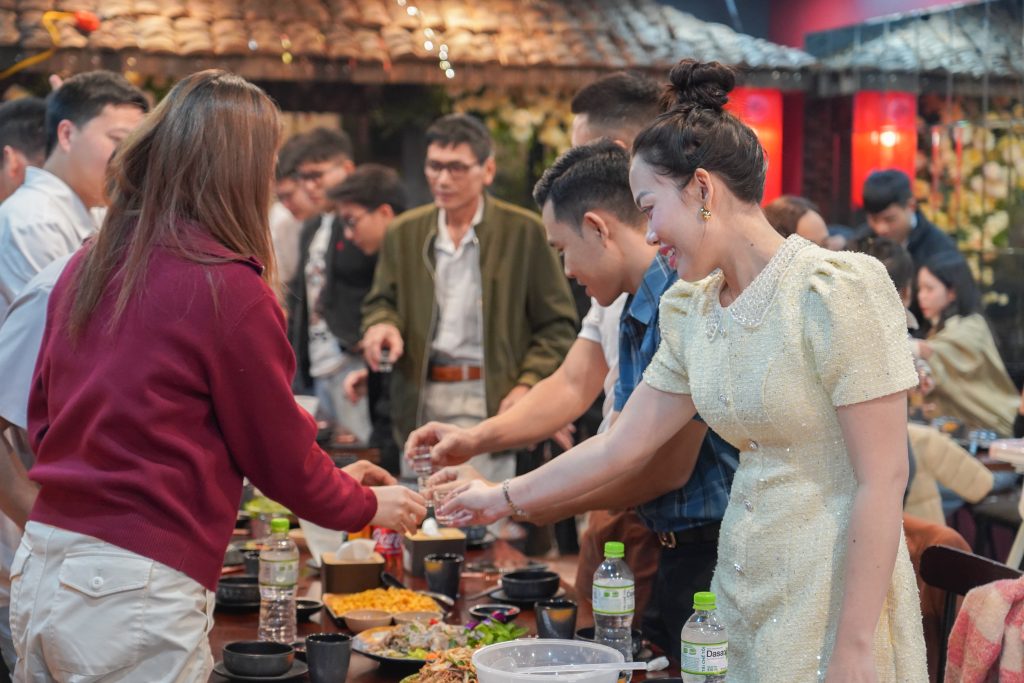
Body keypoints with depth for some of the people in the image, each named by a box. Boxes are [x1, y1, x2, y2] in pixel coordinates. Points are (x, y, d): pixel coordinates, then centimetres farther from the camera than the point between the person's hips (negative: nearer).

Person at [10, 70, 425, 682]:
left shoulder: (86, 266, 6)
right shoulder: (229, 288, -13)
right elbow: (283, 460, -2)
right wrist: (370, 506, 15)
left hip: (40, 566, 7)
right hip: (134, 592, -7)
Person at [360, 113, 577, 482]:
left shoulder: (524, 231, -1)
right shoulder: (403, 232, 10)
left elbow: (557, 323, 1)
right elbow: (381, 301, 18)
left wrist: (528, 384, -11)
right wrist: (381, 324, -6)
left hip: (490, 404, -3)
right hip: (420, 402, 4)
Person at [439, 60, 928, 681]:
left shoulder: (838, 292, -16)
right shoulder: (695, 312, 7)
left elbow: (883, 480, -18)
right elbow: (622, 446, 14)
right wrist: (505, 499, 19)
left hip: (833, 587, -7)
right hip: (744, 584, 7)